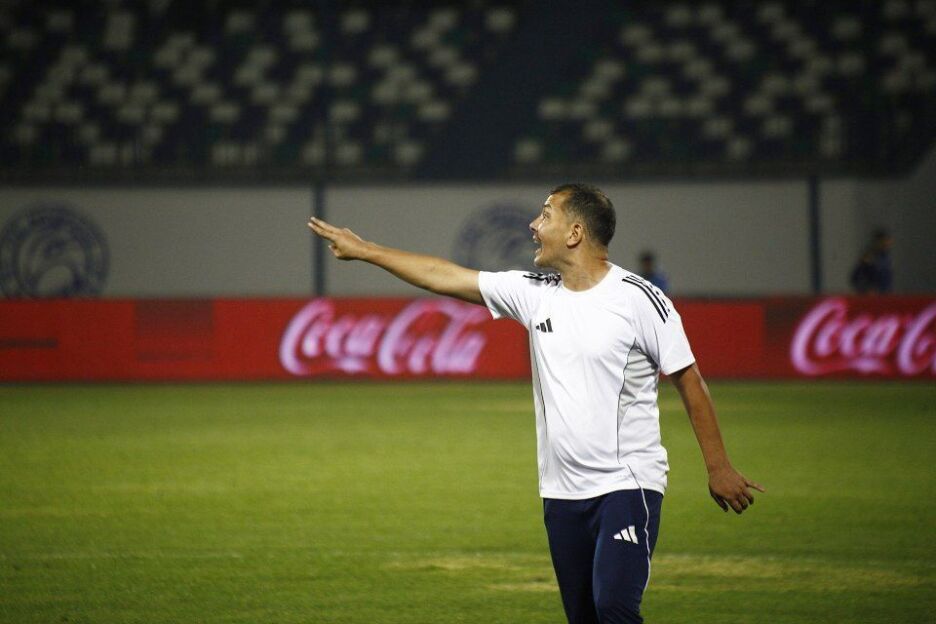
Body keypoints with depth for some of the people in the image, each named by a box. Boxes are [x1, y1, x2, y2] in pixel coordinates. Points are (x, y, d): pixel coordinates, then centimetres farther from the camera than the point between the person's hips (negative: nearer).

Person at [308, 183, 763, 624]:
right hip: (562, 491, 6)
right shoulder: (534, 294, 7)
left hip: (628, 485, -6)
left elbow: (689, 382, -4)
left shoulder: (639, 299, -8)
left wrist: (718, 467, -5)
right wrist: (363, 249, 16)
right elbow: (446, 277, 13)